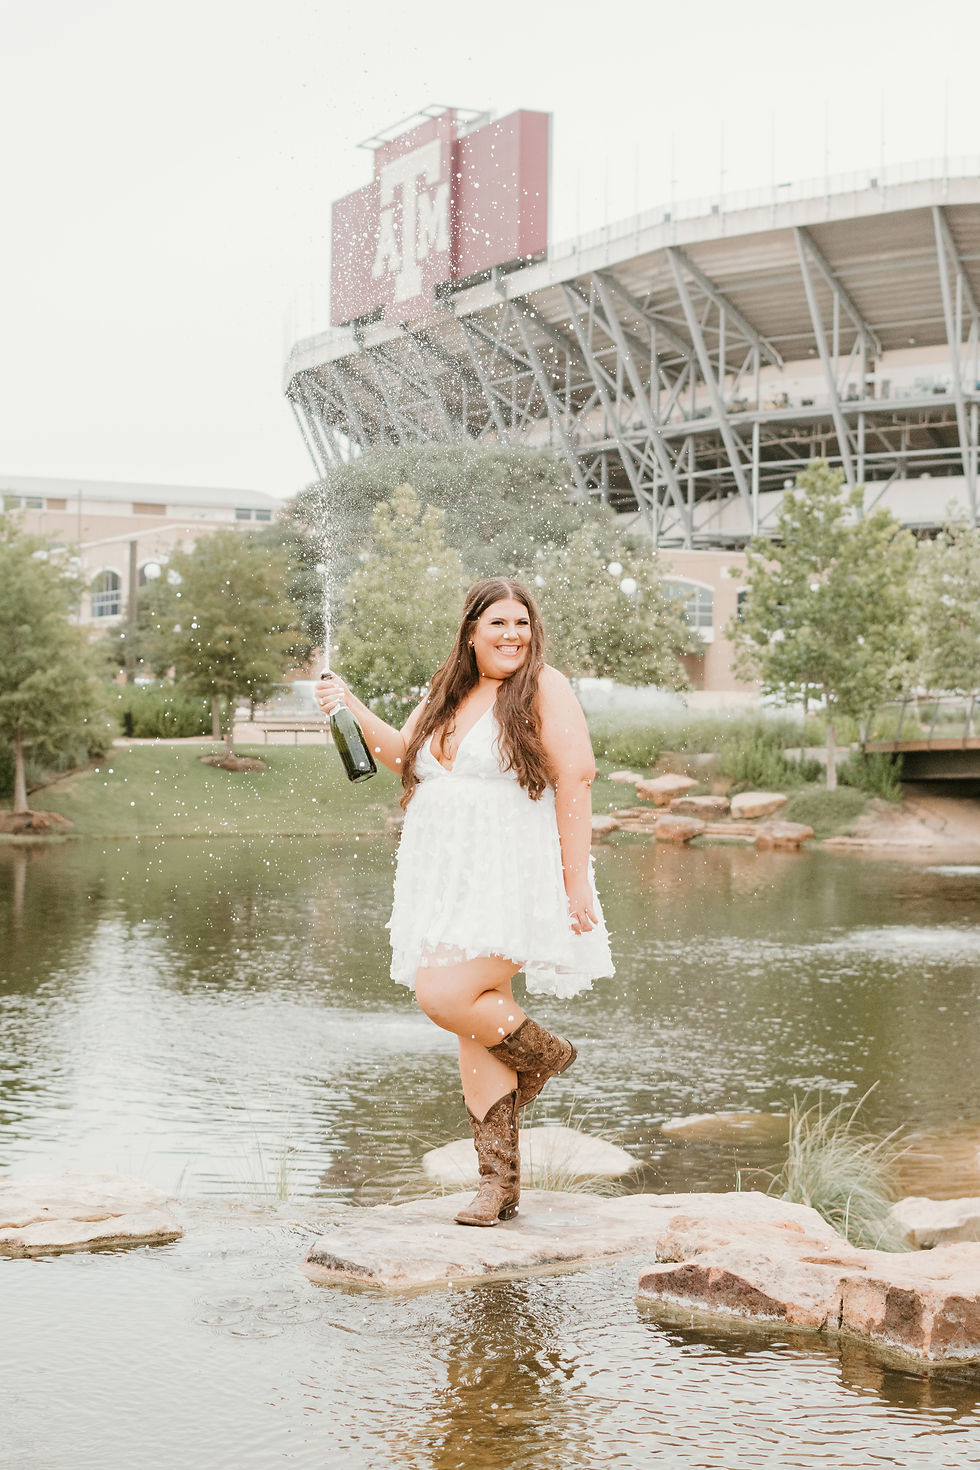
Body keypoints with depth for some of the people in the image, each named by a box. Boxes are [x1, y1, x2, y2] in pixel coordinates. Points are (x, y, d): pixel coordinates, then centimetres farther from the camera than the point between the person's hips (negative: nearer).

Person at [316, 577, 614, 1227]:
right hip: (446, 881, 7)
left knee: (445, 997, -20)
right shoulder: (447, 691, 16)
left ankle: (543, 1054, 9)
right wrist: (352, 709, 5)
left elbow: (575, 783, -9)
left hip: (512, 875, -6)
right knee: (477, 1031, 5)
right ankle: (500, 1181, 11)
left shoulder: (545, 688, -4)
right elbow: (403, 753, 22)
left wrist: (577, 882, -14)